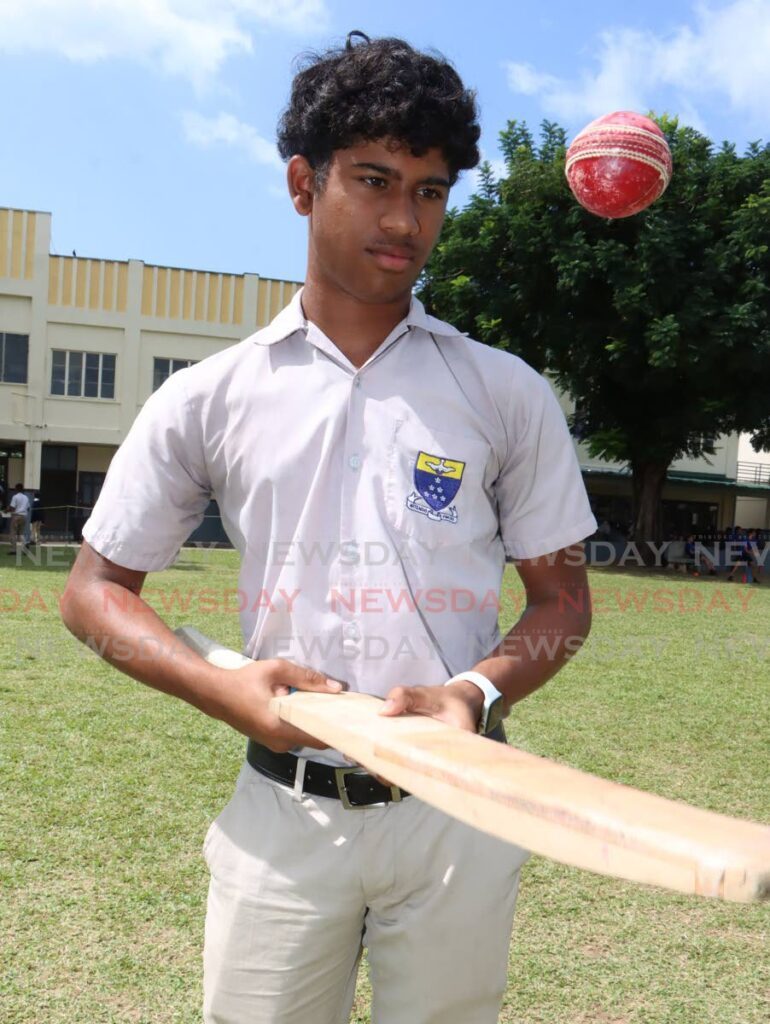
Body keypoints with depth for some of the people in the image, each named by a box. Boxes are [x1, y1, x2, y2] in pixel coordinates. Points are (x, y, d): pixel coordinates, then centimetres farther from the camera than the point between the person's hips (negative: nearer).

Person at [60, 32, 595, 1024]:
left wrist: (476, 694, -15)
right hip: (282, 811, 0)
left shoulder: (507, 394, 1)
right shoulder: (207, 399, 0)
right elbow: (94, 590, 5)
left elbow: (563, 598, 5)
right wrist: (225, 688, -13)